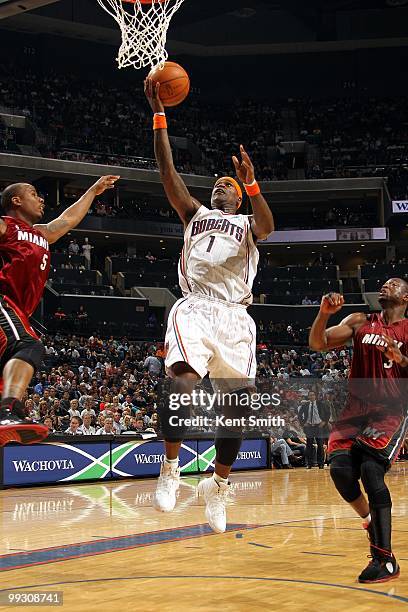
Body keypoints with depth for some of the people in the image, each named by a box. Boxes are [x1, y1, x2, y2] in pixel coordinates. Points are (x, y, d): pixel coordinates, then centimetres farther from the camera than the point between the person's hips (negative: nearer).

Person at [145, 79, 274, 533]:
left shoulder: (247, 223, 19)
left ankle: (218, 484, 12)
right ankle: (169, 467, -14)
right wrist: (159, 114, 2)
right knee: (183, 381, -27)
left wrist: (252, 184, -24)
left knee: (239, 401, -5)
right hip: (194, 308, -1)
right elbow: (167, 171, 10)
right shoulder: (195, 214, 22)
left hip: (234, 316, 1)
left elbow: (268, 225, -7)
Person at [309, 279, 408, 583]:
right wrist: (324, 313, -14)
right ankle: (370, 520, 16)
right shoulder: (360, 322, 10)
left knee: (371, 470, -21)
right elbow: (318, 344, 3)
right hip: (356, 409, 4)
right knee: (340, 469, -15)